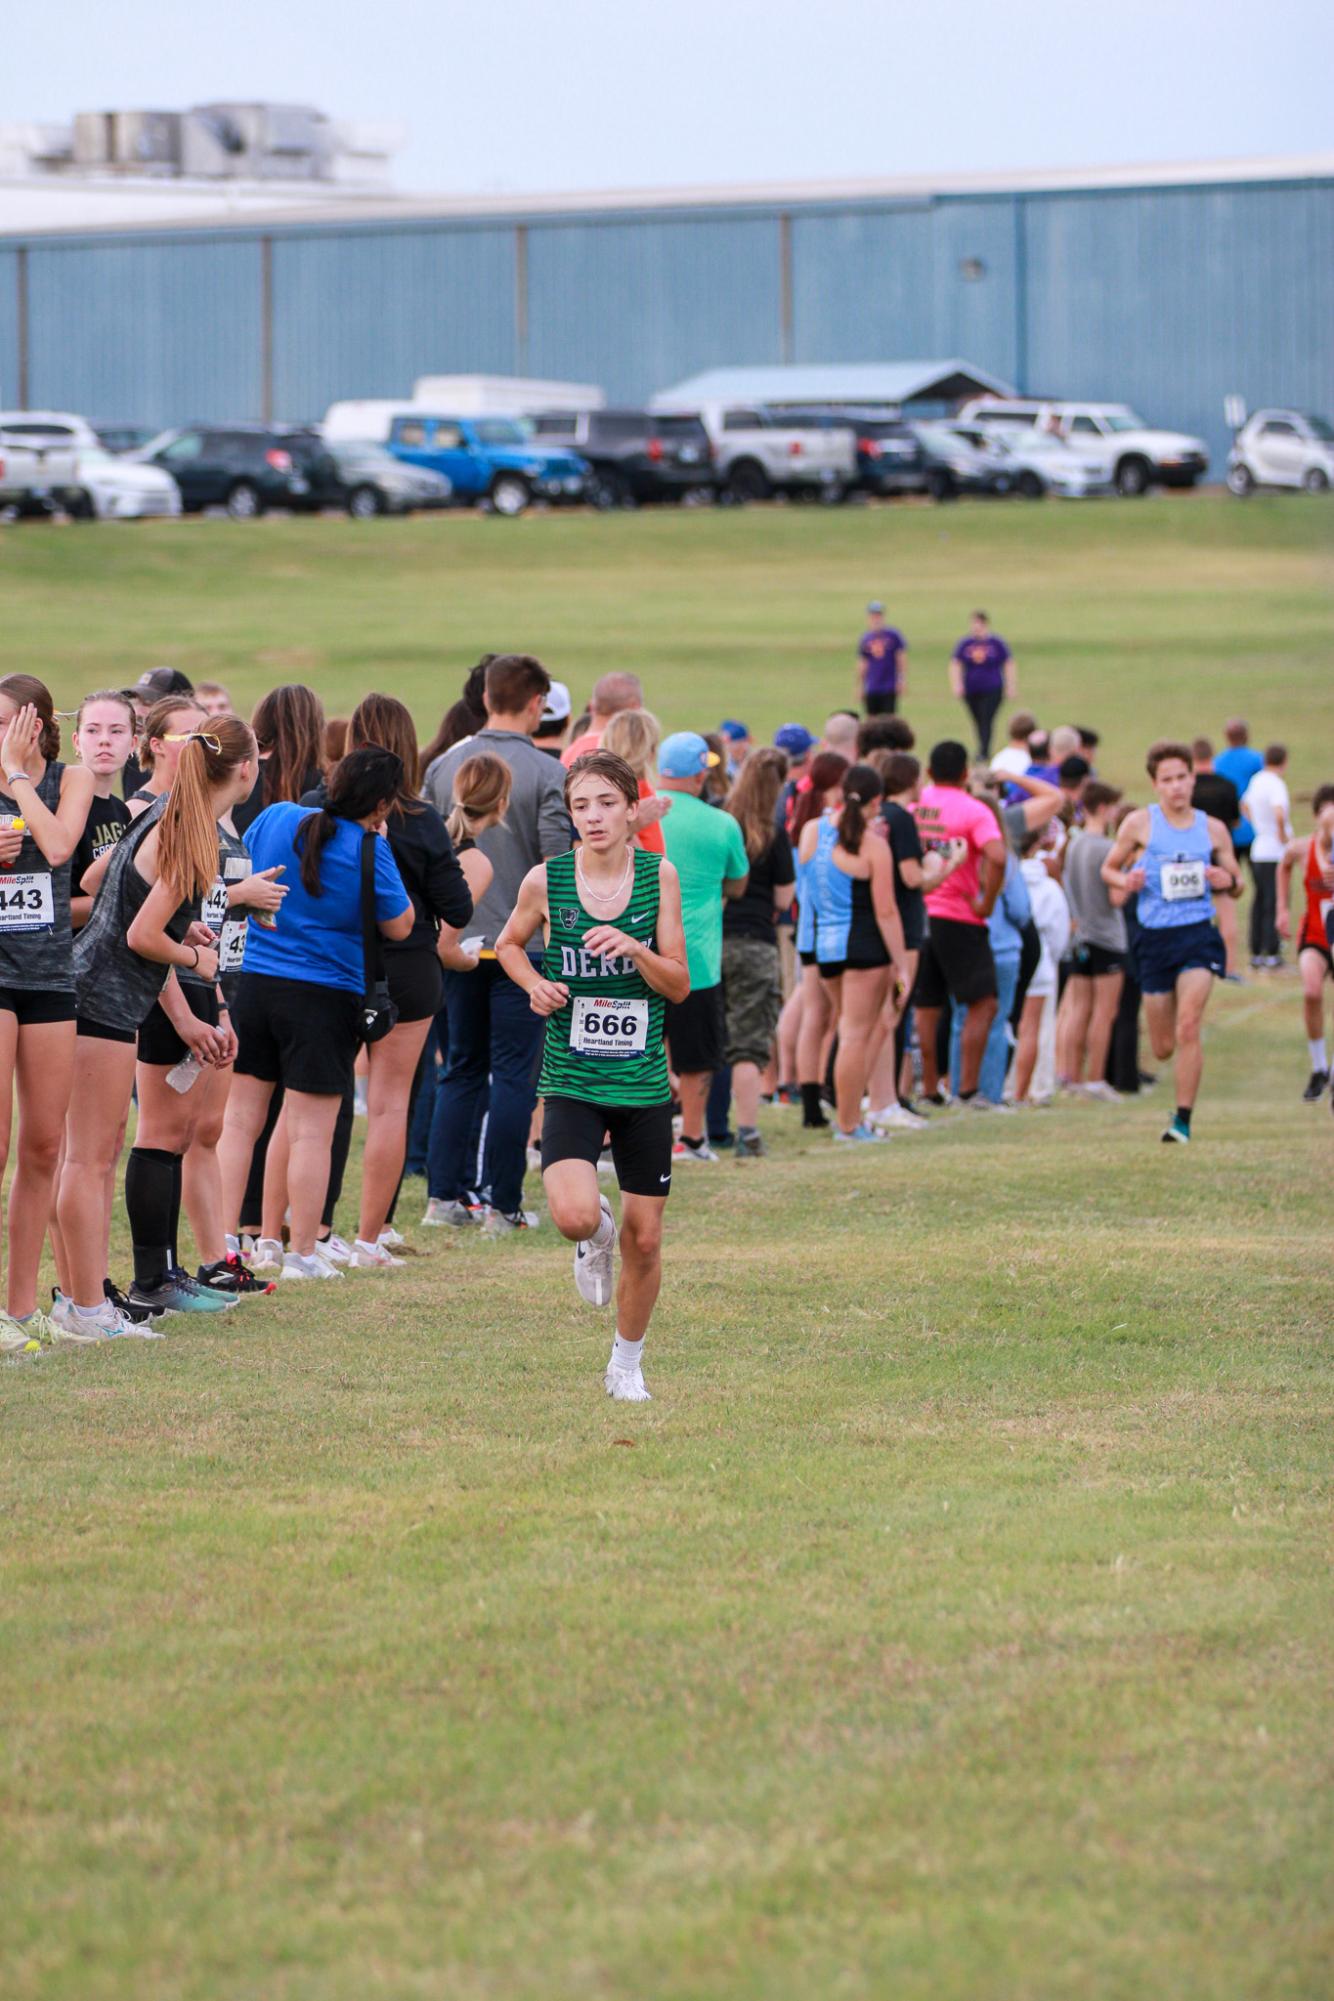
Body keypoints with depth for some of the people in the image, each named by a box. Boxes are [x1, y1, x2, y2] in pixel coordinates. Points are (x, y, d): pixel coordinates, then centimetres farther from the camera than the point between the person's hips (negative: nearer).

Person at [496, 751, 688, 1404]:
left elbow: (679, 985, 0)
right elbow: (509, 944, 17)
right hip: (571, 1083, -1)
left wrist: (633, 949, -18)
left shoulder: (659, 875, -2)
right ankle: (595, 1237, 15)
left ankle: (626, 1363, 28)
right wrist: (535, 983, -3)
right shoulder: (545, 880, -3)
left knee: (644, 1238, 6)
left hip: (644, 1084, 1)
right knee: (575, 1216, -24)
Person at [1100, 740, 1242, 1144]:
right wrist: (1126, 881, -11)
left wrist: (1228, 881, -10)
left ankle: (1183, 1120, -11)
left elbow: (1236, 887, 15)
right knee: (1163, 1047, 6)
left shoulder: (1213, 829, 6)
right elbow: (1108, 868, 12)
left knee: (1188, 1027, -18)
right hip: (1155, 938, 1)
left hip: (1199, 933, -1)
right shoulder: (1140, 823, 2)